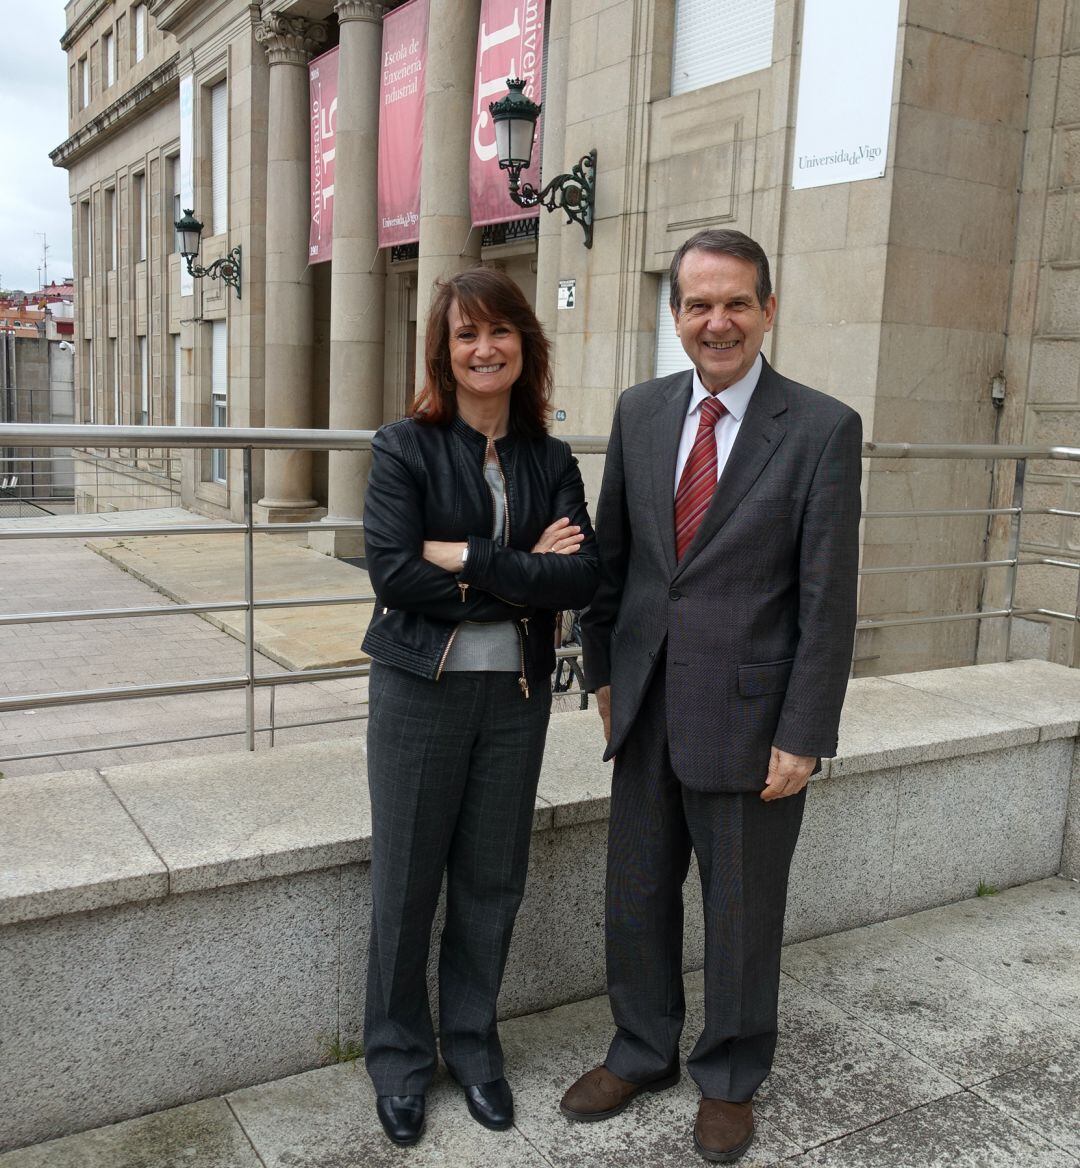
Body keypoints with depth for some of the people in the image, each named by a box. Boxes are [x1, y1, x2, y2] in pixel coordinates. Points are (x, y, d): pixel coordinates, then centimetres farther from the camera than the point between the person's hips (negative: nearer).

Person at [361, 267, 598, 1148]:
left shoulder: (551, 462, 4)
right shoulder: (406, 448, -5)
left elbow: (580, 580, -8)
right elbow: (393, 573, -17)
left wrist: (467, 558, -17)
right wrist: (524, 575, -14)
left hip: (518, 695, 3)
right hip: (420, 689, -3)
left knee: (493, 879, 13)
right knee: (407, 880, 8)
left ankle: (473, 1041, 35)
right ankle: (400, 1055, 30)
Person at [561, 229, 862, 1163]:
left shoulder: (823, 430, -10)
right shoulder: (641, 411, 3)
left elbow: (829, 598, -11)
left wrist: (803, 737, -13)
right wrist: (604, 671, 10)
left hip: (749, 717, -4)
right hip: (648, 709, 4)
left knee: (742, 911, 13)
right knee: (636, 896, 17)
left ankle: (731, 1078, 38)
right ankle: (642, 1053, 41)